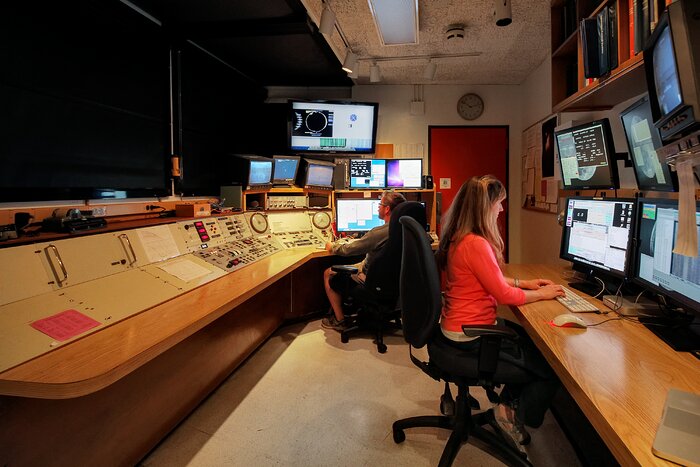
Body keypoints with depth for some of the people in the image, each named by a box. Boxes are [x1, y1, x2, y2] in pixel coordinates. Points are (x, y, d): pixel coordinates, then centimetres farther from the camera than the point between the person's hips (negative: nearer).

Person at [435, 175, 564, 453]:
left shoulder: (458, 237, 4)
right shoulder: (476, 244, -26)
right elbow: (504, 294, -17)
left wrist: (525, 283, 16)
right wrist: (542, 294, -1)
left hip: (460, 326, 10)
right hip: (472, 336, -10)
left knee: (532, 341, 21)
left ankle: (506, 407, 27)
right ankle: (513, 415, 20)